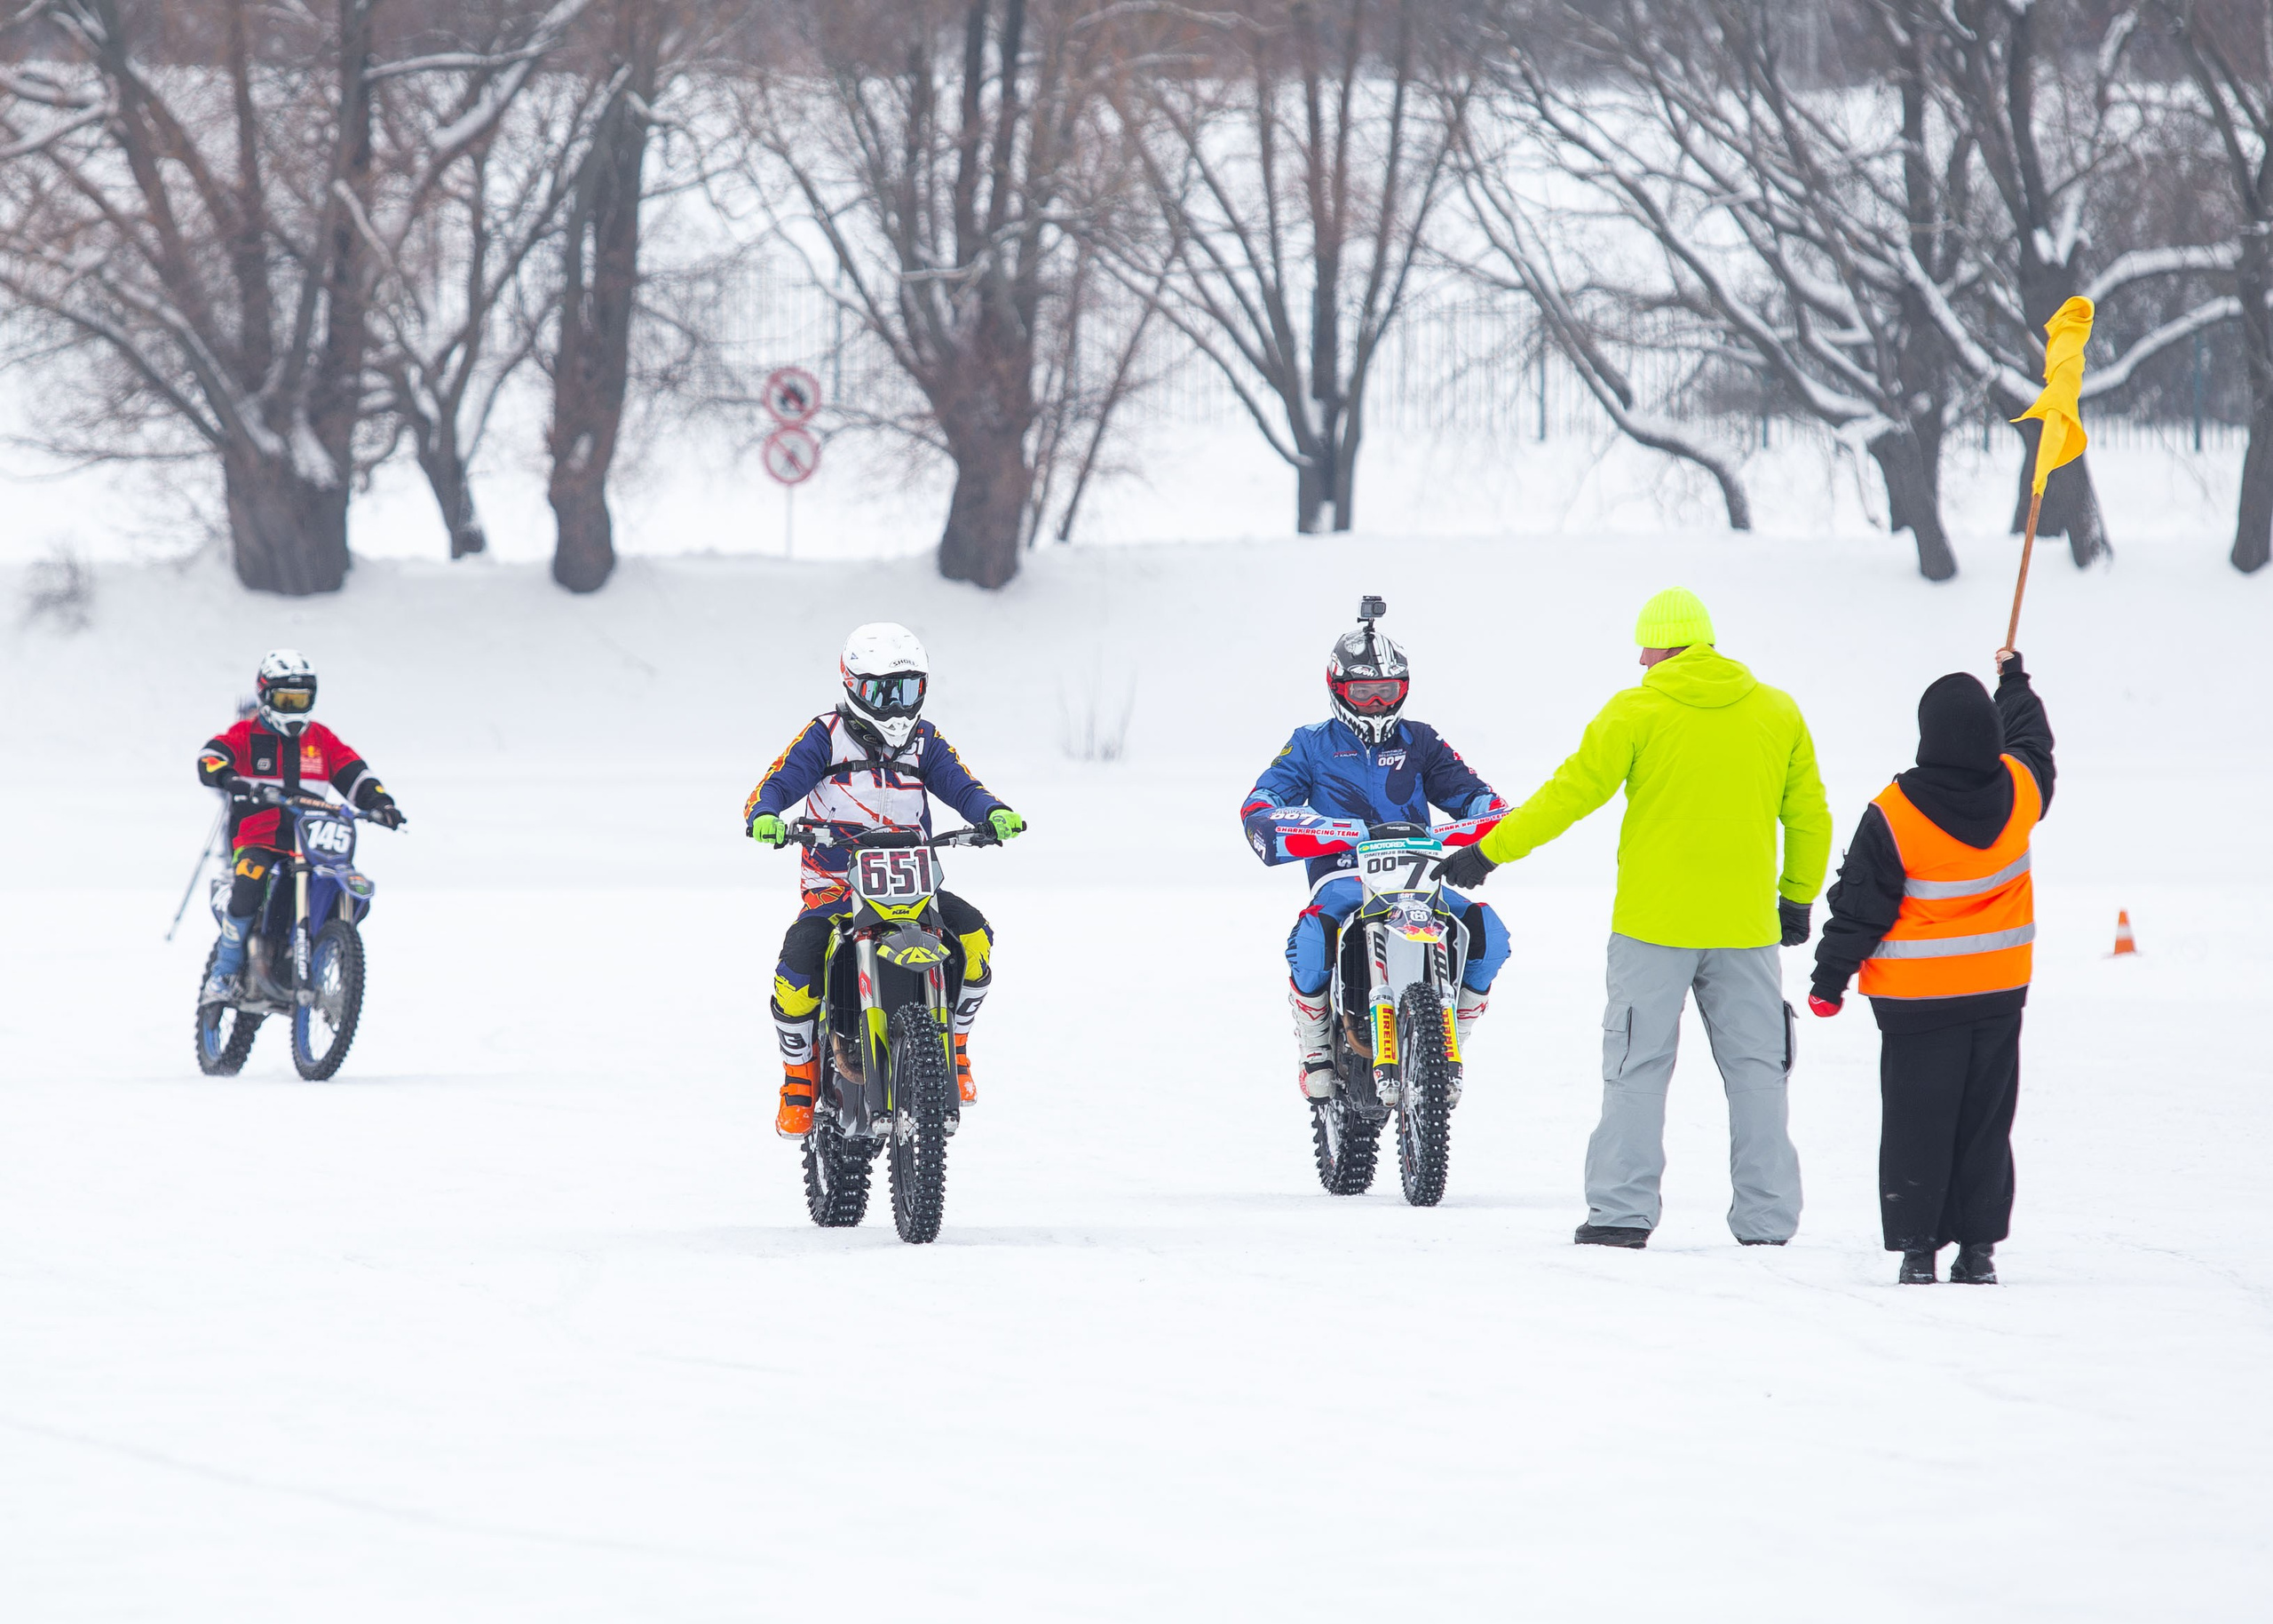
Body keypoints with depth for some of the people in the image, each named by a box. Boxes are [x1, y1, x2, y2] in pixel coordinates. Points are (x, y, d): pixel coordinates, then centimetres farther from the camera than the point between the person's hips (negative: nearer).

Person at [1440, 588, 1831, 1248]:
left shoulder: (1637, 711, -6)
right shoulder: (1777, 712, 6)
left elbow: (1572, 792, -6)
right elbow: (1809, 816, 12)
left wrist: (1490, 852, 2)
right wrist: (1797, 898, 25)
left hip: (1656, 921, -3)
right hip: (1747, 926, 3)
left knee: (1638, 1067, 3)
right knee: (1755, 1068, 8)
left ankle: (1623, 1211, -1)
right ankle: (1765, 1219, 4)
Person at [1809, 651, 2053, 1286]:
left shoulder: (1894, 815, -18)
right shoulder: (2019, 788, -6)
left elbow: (1860, 907, -11)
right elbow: (2032, 741, 19)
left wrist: (1829, 981, 2)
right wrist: (2014, 679, 38)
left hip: (1918, 997, -4)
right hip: (2000, 992, 4)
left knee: (1917, 1122, 3)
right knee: (1986, 1120, 12)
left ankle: (1916, 1246, 1)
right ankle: (1979, 1246, 12)